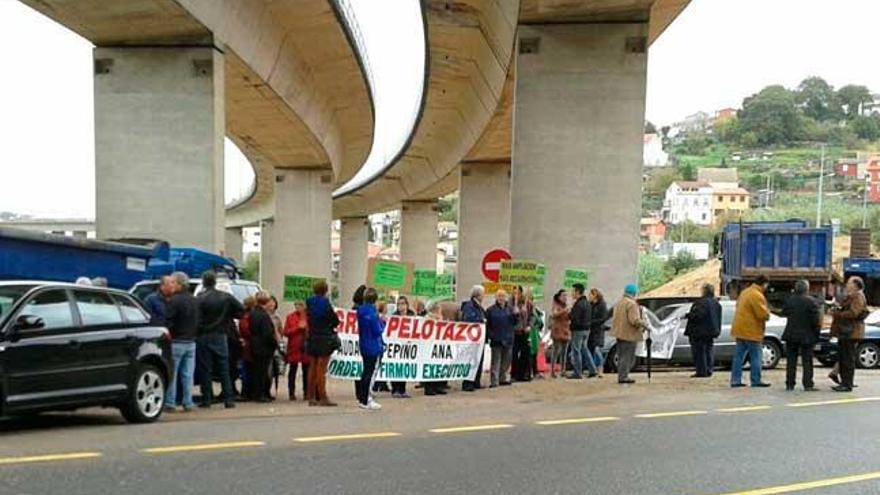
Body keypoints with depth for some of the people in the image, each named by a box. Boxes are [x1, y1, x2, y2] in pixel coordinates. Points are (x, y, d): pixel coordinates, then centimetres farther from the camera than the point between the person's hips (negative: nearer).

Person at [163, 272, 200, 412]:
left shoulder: (174, 300, -13)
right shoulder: (194, 301, 12)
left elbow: (168, 323, -16)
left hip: (176, 342, -7)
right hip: (191, 342, 7)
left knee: (171, 374, 0)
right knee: (188, 374, 8)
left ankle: (170, 403, 1)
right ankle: (188, 403, 9)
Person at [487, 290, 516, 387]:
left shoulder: (510, 309, 9)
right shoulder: (491, 310, -2)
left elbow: (514, 322, 7)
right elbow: (487, 324, -2)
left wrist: (515, 315, -11)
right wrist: (490, 335, -11)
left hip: (508, 339, 5)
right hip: (496, 339, -4)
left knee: (506, 361, 13)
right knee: (496, 361, -5)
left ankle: (502, 378, 26)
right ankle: (494, 381, -4)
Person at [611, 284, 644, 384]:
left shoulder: (619, 303, 14)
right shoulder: (632, 304, -16)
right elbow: (634, 320, -24)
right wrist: (643, 324, -10)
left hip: (619, 333, 9)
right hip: (629, 334, -9)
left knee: (621, 356, 15)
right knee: (628, 357, -4)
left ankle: (621, 376, 20)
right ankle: (623, 376, -4)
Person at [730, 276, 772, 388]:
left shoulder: (745, 292, 13)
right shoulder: (757, 296, -18)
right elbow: (763, 314, -21)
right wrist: (768, 313, 1)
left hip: (740, 329, 9)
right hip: (751, 331, -9)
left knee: (739, 356, 8)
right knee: (756, 356, 1)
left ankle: (735, 380, 9)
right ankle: (756, 380, 6)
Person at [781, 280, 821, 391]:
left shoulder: (789, 300, -3)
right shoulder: (811, 301, -13)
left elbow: (784, 313, 10)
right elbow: (816, 320, -12)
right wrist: (816, 334, -2)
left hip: (791, 335, 3)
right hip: (806, 336, -3)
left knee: (791, 361, 9)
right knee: (807, 361, 5)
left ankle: (789, 384, 10)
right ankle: (808, 385, 3)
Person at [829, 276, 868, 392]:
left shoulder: (858, 297, -10)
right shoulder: (849, 296, 21)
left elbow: (853, 313, -21)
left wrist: (837, 313, -16)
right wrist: (836, 310, 8)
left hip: (851, 331, -10)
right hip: (844, 331, 10)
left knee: (848, 359, -7)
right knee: (842, 359, 11)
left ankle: (847, 385, -4)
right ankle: (844, 382, 18)